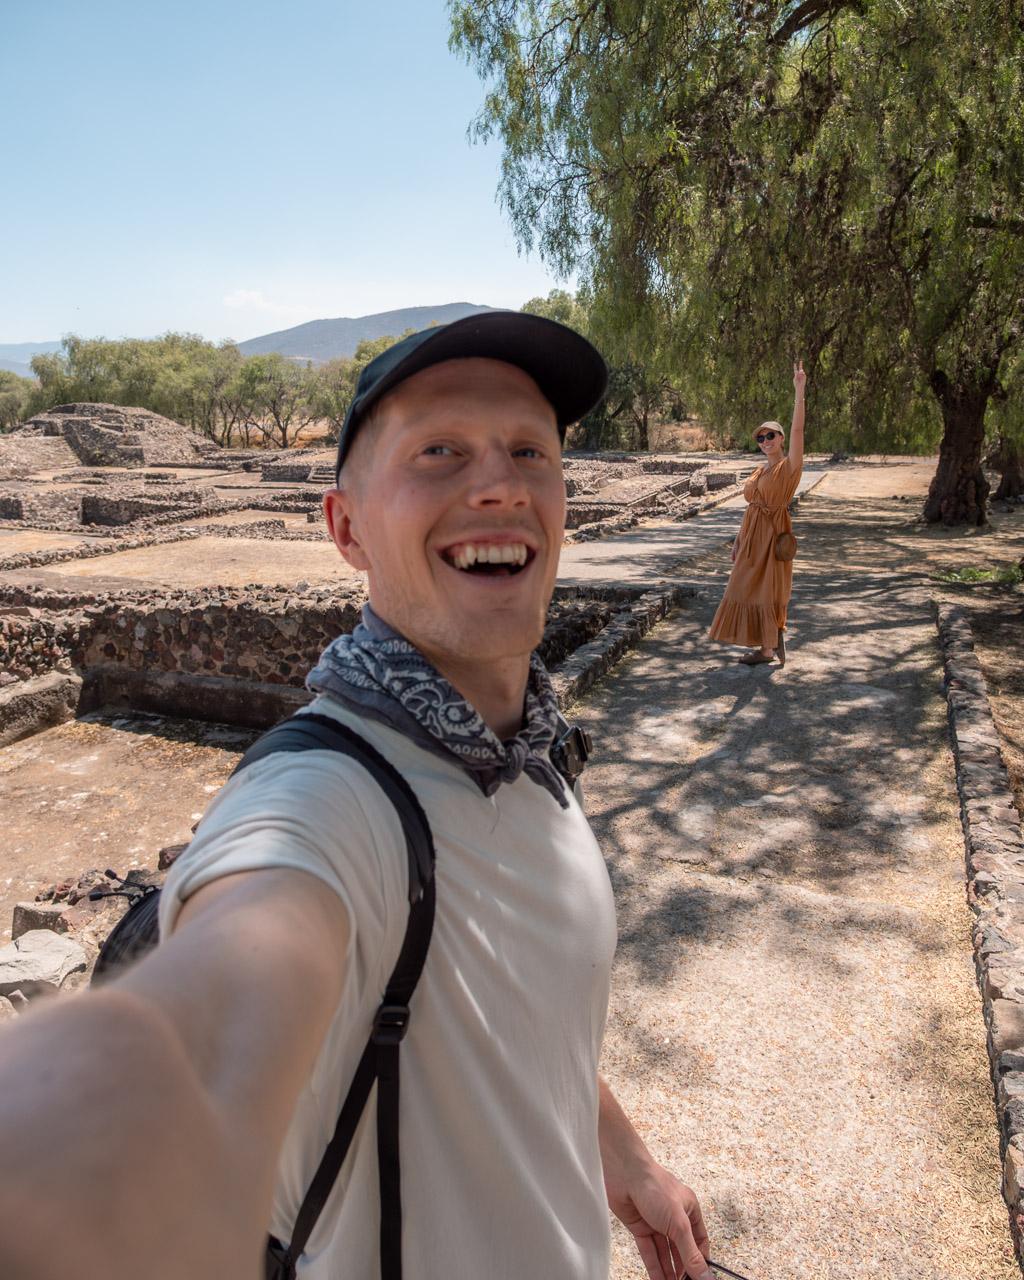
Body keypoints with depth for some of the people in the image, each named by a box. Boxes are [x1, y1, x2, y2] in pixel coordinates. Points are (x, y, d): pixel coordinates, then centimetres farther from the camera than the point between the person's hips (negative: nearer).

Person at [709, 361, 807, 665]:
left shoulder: (789, 466, -8)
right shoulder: (761, 470, 13)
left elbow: (797, 430, -21)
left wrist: (799, 392, -27)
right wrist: (740, 539, 12)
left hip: (772, 532, -8)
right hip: (752, 534, 8)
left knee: (767, 589, -3)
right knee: (751, 588, 11)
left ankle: (768, 648, 6)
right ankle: (768, 644, 21)